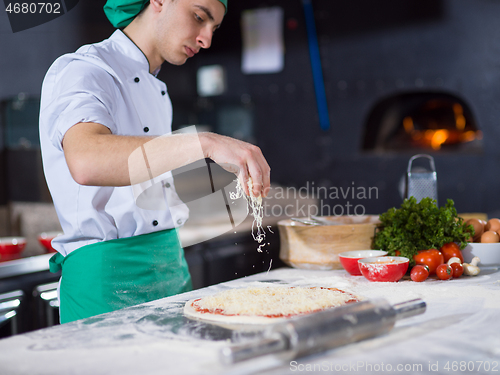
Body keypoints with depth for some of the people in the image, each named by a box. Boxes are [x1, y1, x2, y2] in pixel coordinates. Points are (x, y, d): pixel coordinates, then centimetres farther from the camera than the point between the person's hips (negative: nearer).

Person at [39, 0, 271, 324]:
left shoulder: (158, 91, 18)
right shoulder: (81, 71, -11)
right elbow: (86, 161, -34)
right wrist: (206, 143, -40)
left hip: (172, 271, 8)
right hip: (108, 279, -8)